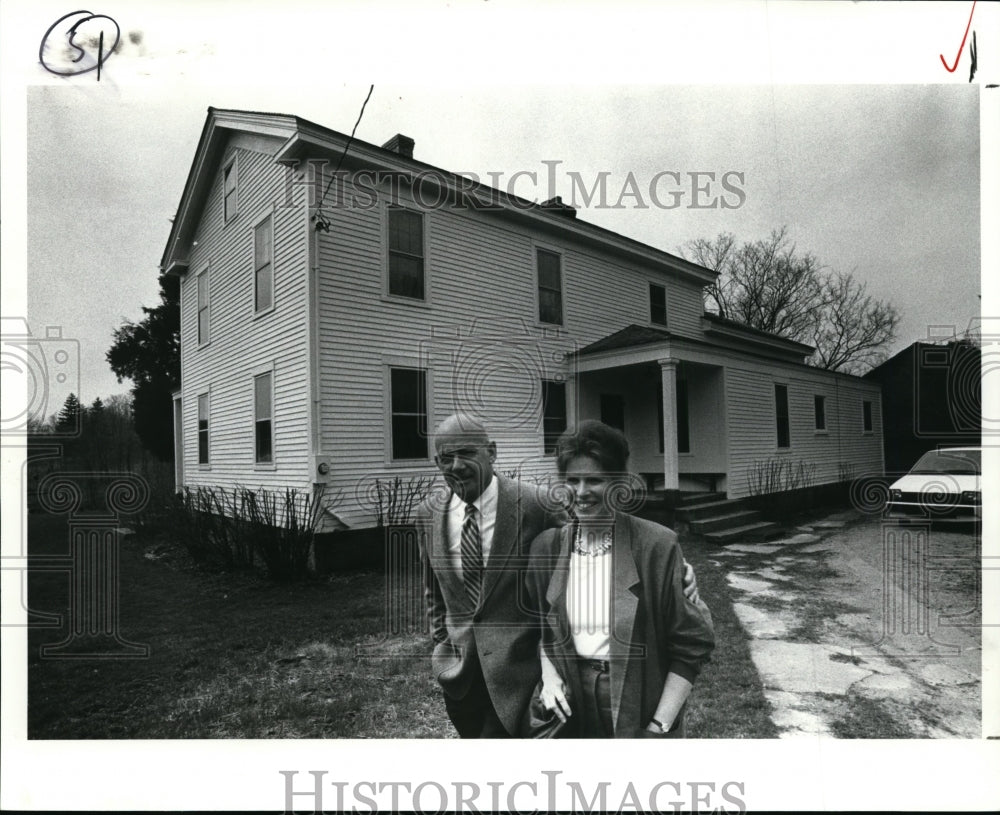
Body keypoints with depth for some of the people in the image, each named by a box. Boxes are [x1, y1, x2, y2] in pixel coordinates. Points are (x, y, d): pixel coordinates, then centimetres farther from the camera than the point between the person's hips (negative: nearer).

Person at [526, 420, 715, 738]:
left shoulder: (656, 545, -16)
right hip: (572, 707, 4)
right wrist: (549, 673, -6)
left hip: (641, 710, -3)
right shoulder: (545, 546, -5)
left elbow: (693, 643, -12)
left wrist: (660, 725, -13)